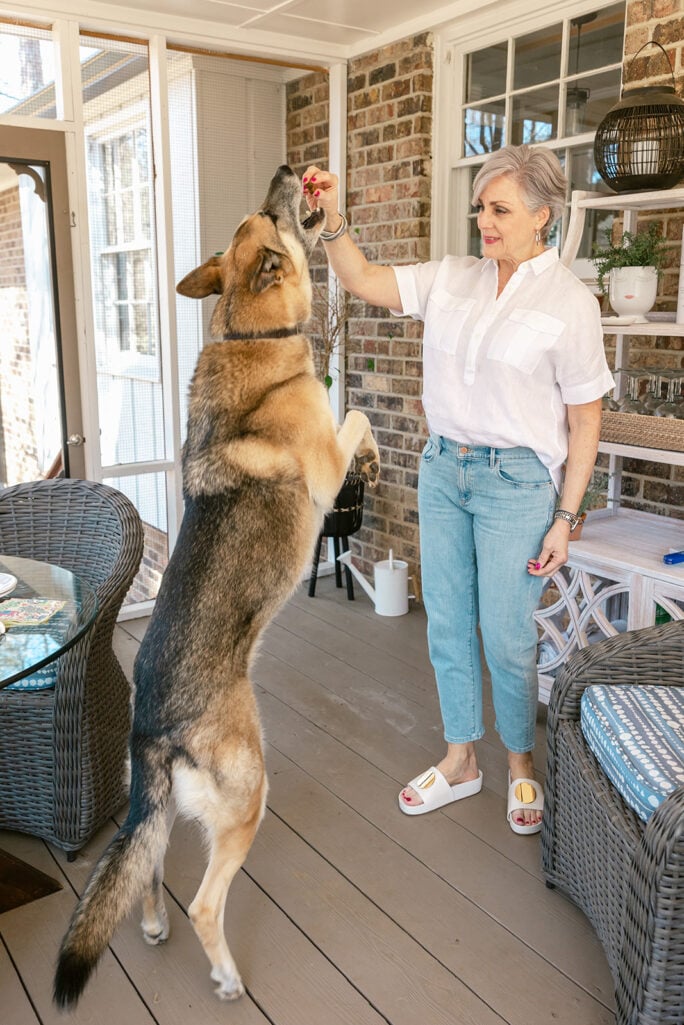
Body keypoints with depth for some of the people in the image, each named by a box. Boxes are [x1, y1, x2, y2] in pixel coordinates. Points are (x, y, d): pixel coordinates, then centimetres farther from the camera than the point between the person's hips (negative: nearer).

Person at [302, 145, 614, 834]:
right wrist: (332, 220, -14)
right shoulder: (451, 279, 6)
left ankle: (521, 764, 28)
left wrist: (564, 520, -9)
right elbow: (364, 282, 4)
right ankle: (460, 759, 30)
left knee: (506, 637, 2)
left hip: (515, 479, -5)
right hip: (443, 468, 5)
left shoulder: (569, 301, -8)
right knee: (446, 624, 11)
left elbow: (584, 421, -6)